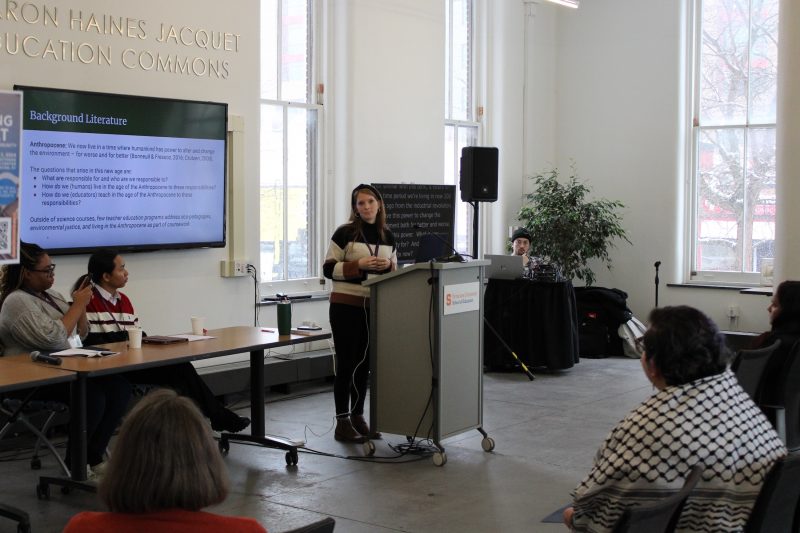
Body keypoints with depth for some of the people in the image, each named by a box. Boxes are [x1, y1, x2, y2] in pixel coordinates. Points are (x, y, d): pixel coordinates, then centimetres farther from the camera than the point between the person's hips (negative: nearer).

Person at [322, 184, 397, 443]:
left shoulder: (388, 236, 9)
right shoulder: (345, 233, -6)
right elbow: (329, 269, -8)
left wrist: (388, 266, -6)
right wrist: (359, 264, -20)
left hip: (373, 307, 5)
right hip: (346, 306, -5)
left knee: (364, 364, 11)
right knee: (346, 363, -2)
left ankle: (358, 417, 21)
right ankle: (342, 422, 4)